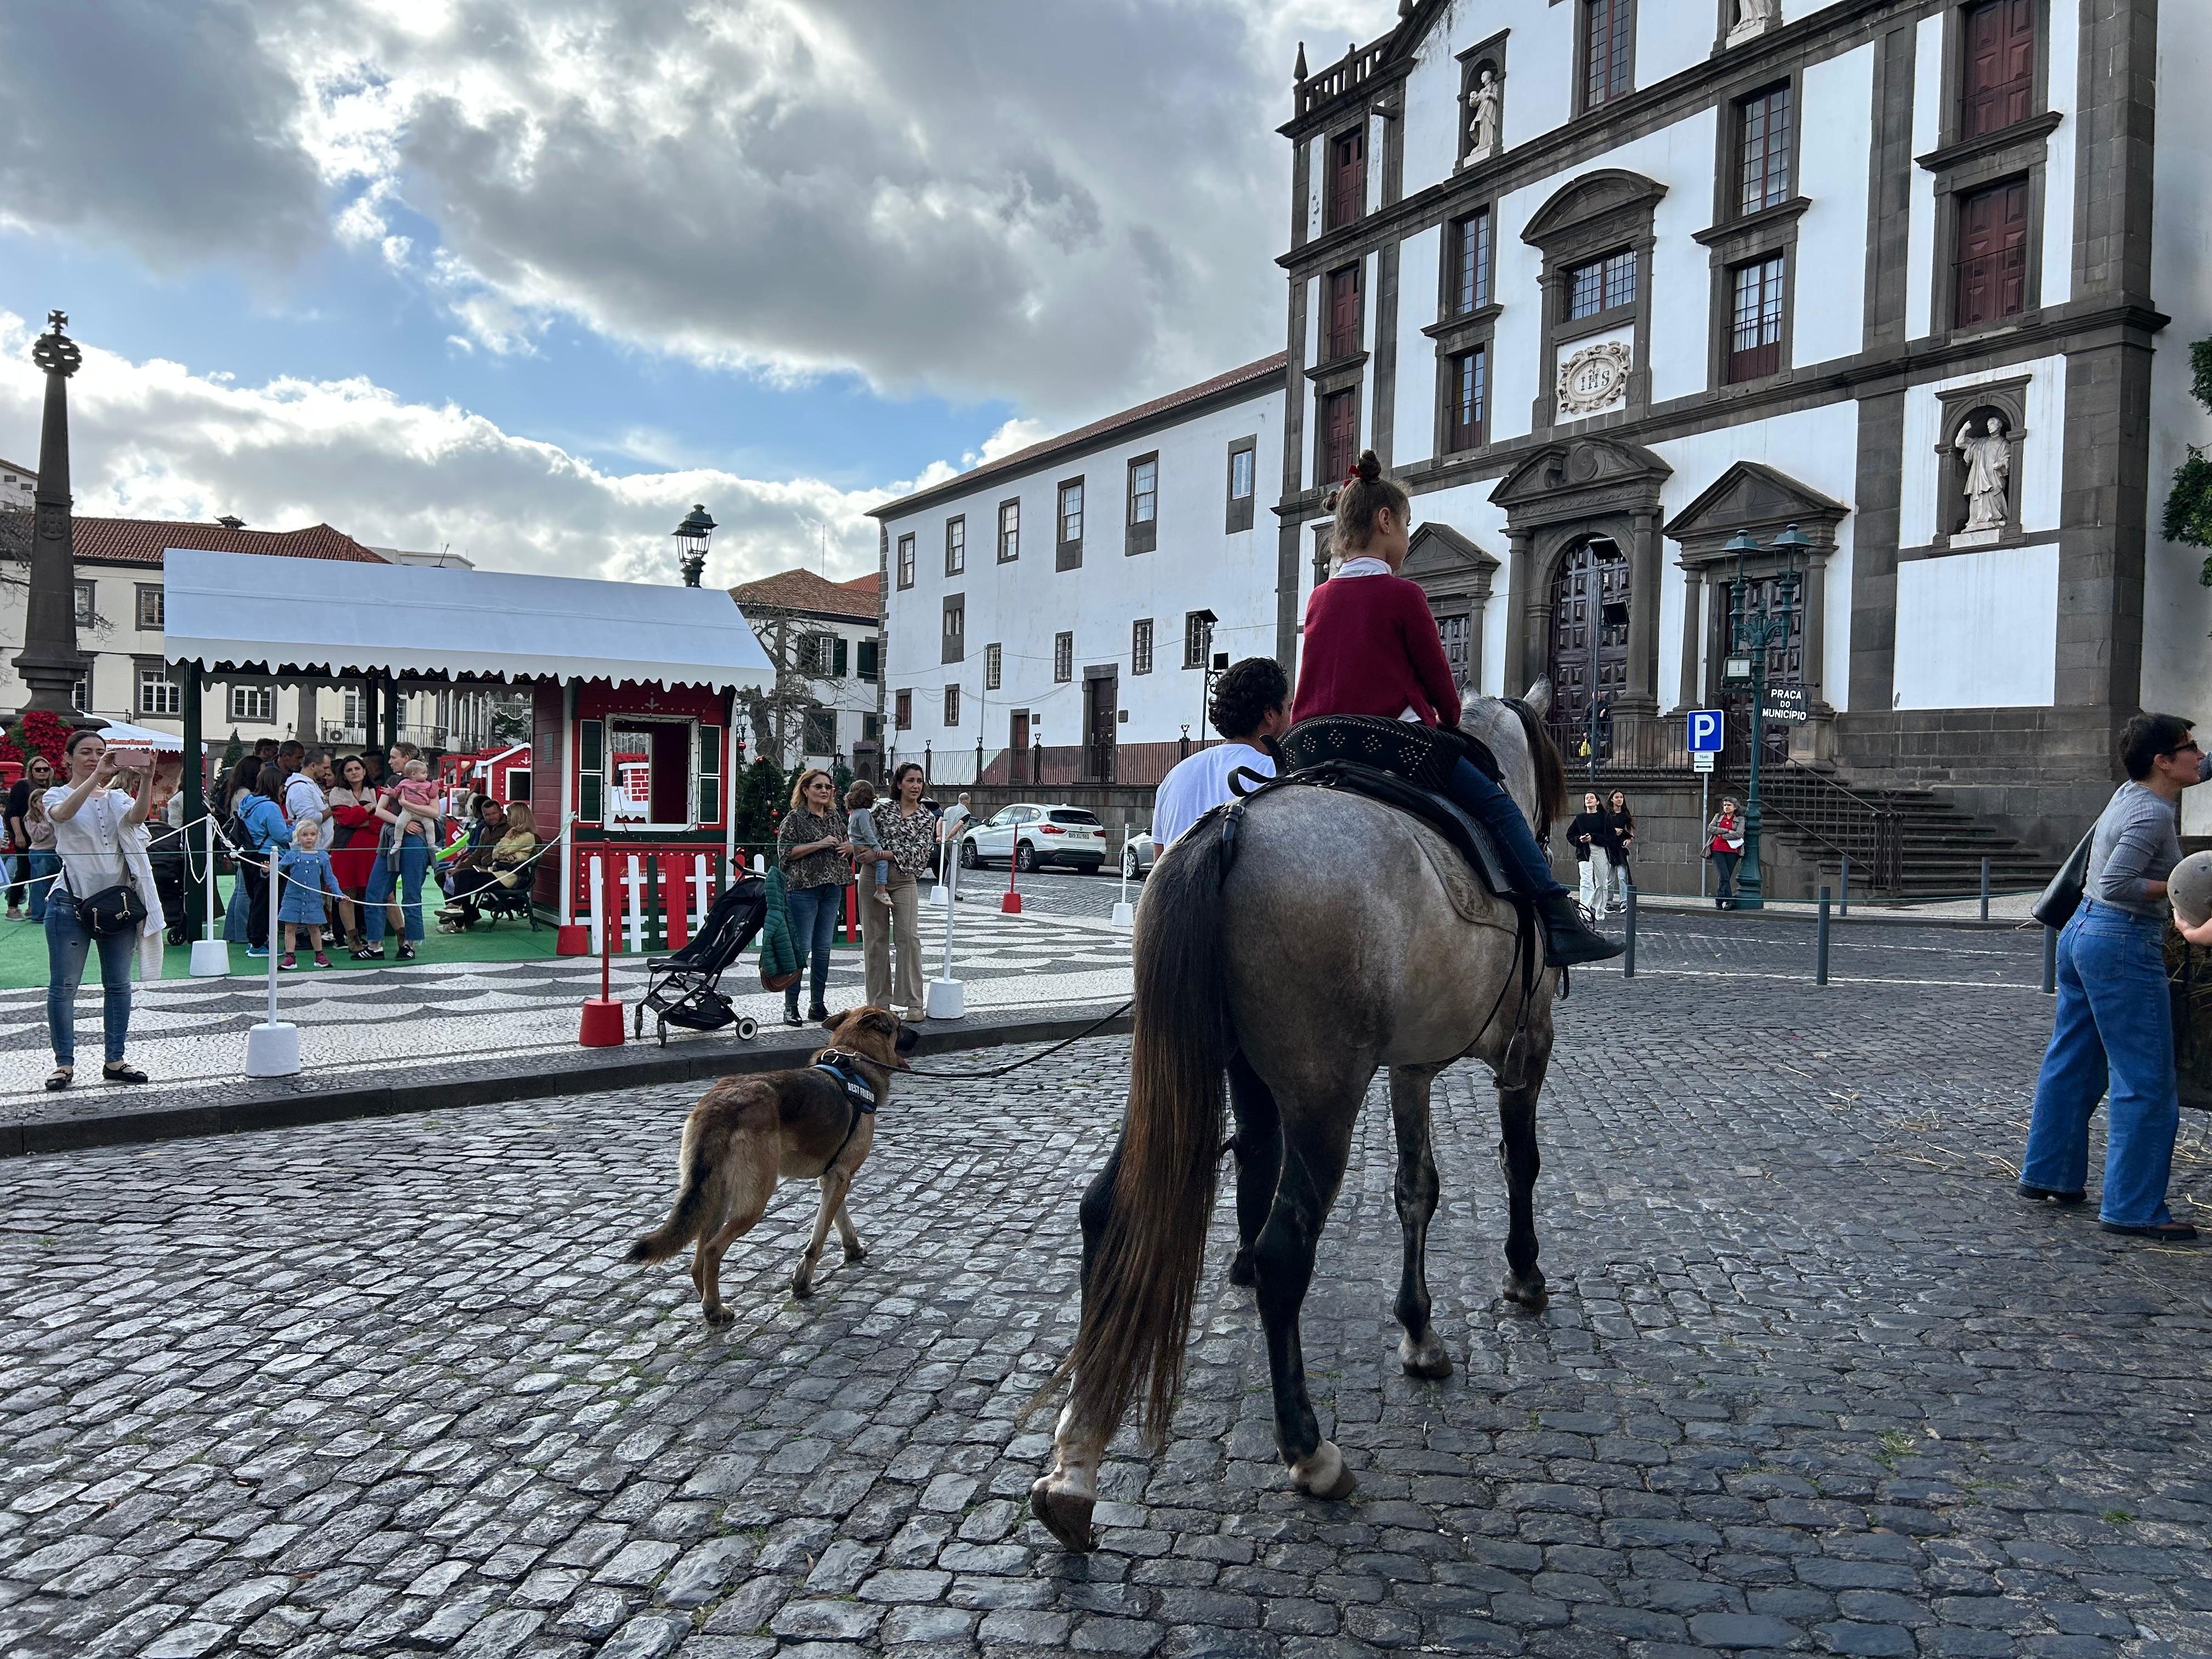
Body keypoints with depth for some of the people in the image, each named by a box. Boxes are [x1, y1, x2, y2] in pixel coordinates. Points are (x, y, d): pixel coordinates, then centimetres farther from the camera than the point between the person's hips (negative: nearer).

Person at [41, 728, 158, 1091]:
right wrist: (96, 775, -38)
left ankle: (115, 1060, 14)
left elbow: (137, 817, -13)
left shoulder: (116, 797, 11)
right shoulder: (58, 795, 2)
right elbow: (63, 813, -24)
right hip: (72, 902, -3)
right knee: (64, 986, 0)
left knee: (119, 985, 6)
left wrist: (147, 778, -31)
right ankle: (65, 1063, 8)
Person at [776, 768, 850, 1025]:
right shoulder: (795, 818, -3)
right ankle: (791, 1007, 1)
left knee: (823, 948, 9)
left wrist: (849, 847, 4)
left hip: (832, 889, 6)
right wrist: (819, 844, -16)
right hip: (803, 889, -6)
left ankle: (818, 1004, 16)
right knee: (801, 948, -6)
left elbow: (845, 844, 28)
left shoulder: (836, 817, 14)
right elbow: (785, 852, -11)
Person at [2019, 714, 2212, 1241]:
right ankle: (2132, 1208, 1)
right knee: (2146, 1081, -3)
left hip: (2082, 932, 10)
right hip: (2123, 946, -10)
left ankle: (2046, 1176, 25)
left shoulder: (2132, 792, 10)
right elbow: (2116, 884, -23)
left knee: (2071, 1064, 16)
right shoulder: (2153, 813, -16)